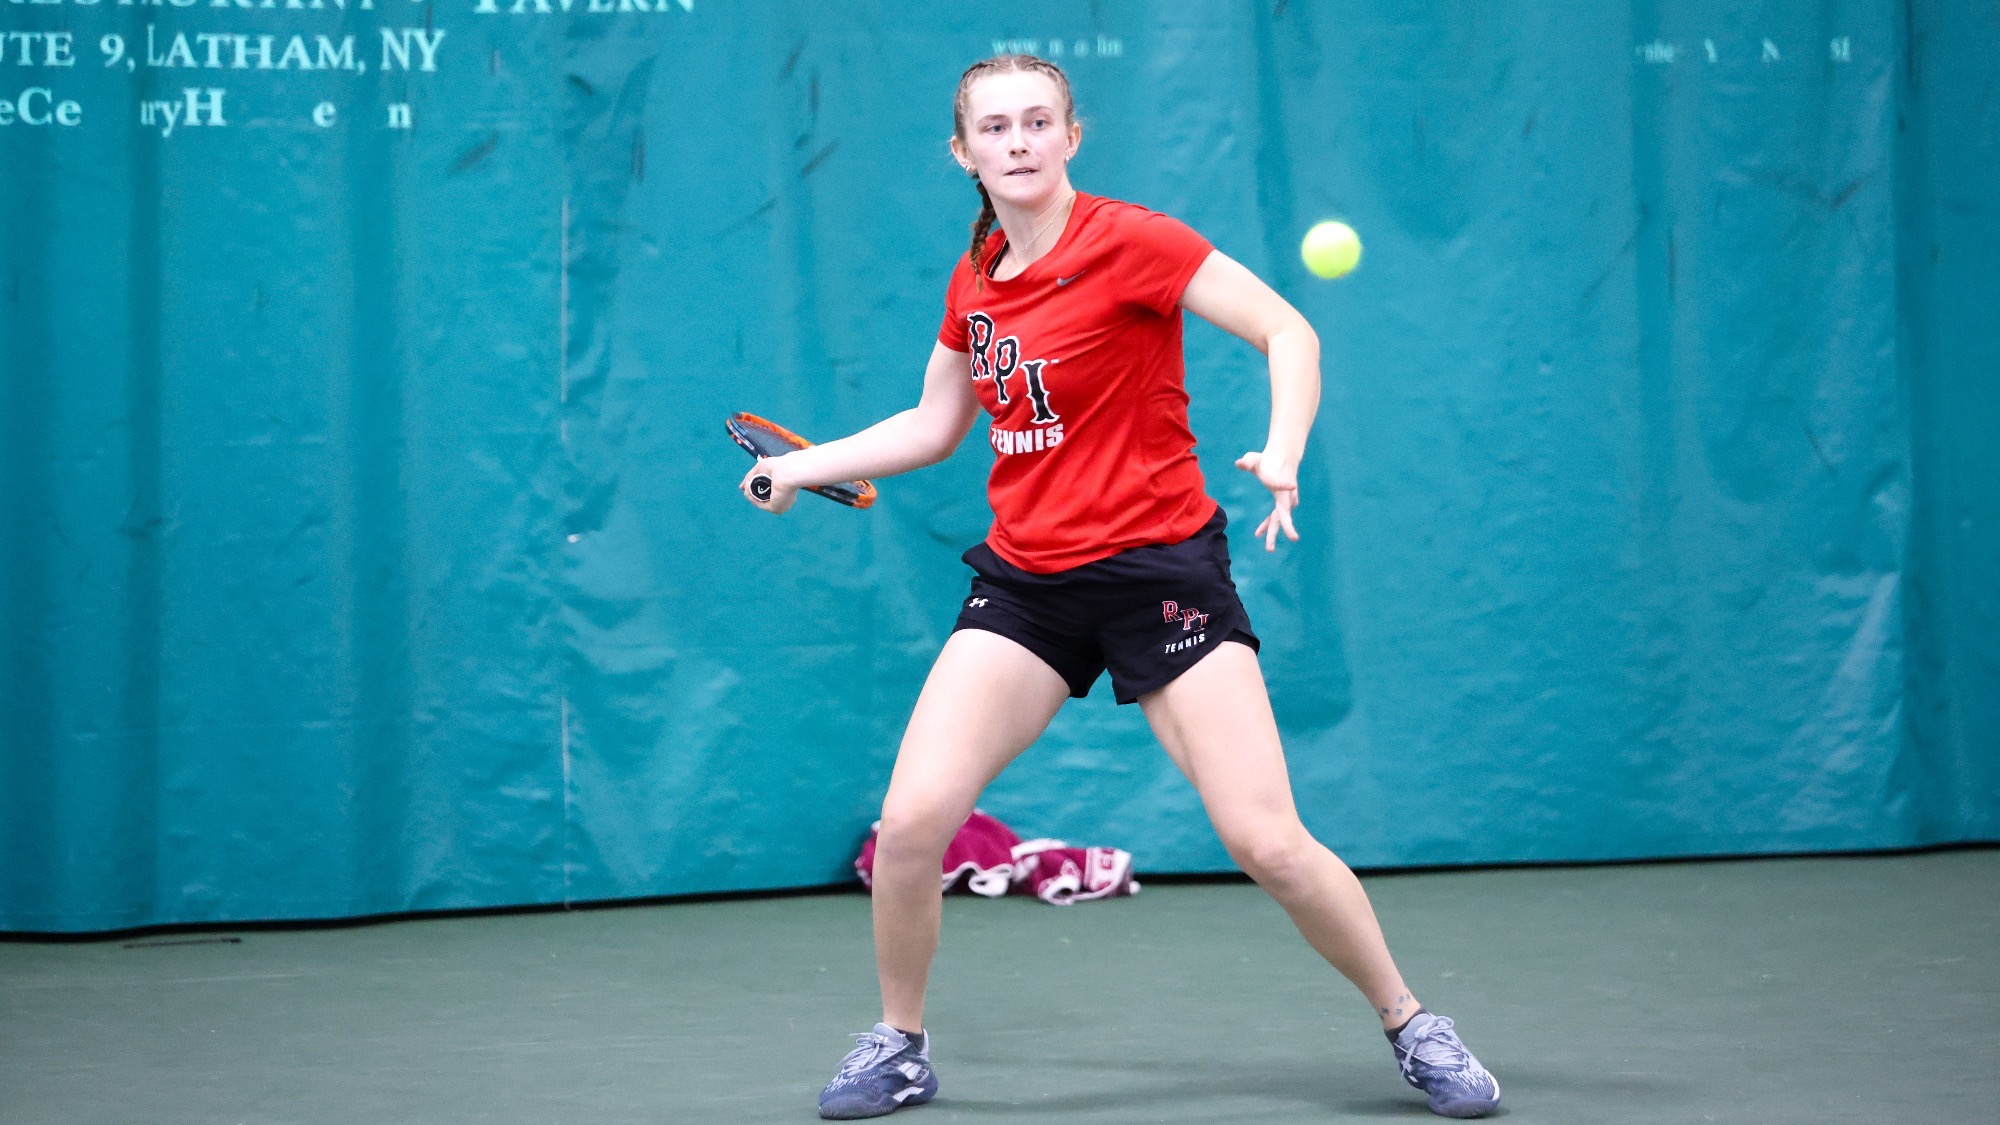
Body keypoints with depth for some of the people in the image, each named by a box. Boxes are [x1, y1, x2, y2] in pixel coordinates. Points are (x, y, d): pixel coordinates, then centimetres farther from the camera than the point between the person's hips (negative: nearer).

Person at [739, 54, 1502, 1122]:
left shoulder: (1127, 241, -10)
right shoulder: (972, 283, 9)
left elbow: (1289, 332, -12)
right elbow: (931, 427, 24)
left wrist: (1283, 452, -28)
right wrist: (801, 465, 18)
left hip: (1160, 570, -5)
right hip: (1023, 583, 5)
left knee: (1267, 842, -10)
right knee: (910, 821, -10)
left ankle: (1408, 1023, 14)